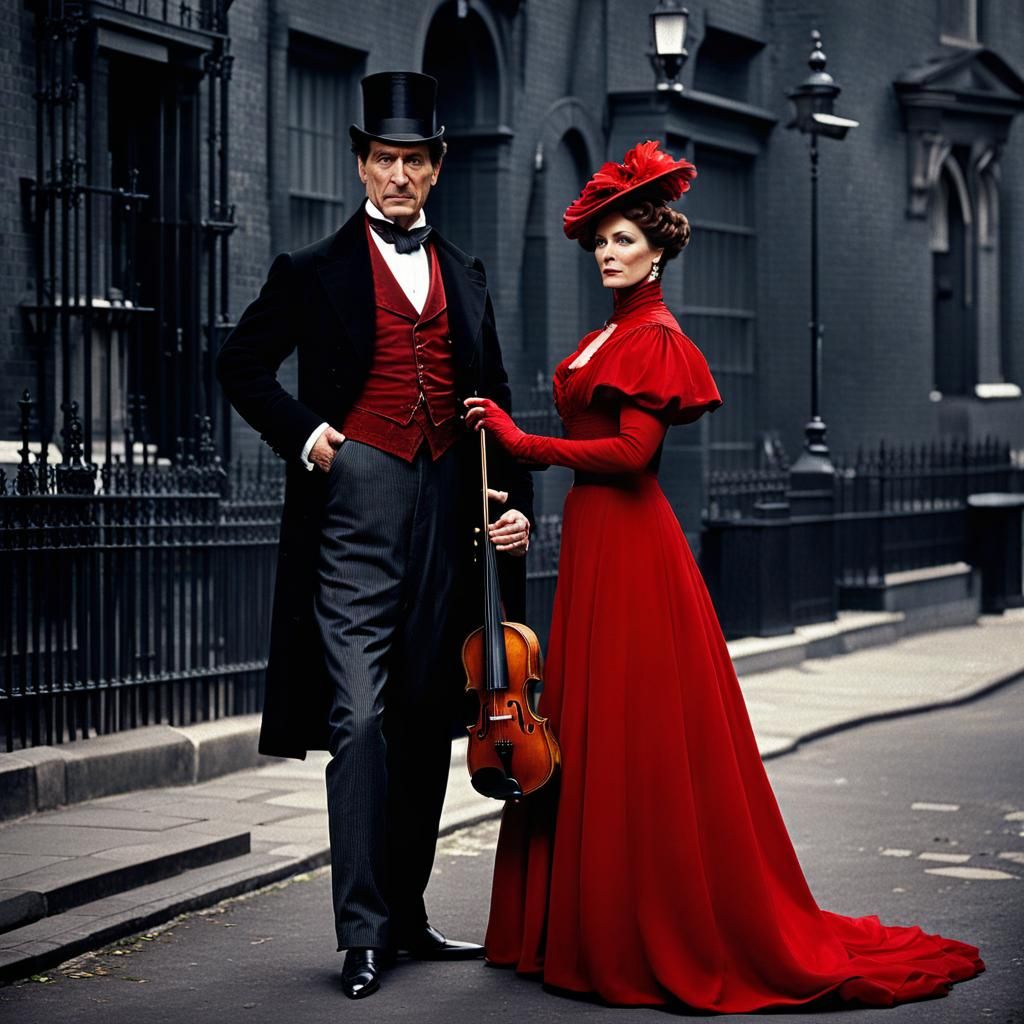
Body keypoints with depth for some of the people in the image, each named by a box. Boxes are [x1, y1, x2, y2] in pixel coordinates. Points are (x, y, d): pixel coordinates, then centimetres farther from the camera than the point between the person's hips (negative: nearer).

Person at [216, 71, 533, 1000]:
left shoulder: (463, 277, 16)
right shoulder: (317, 272, 4)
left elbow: (493, 400, 18)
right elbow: (242, 363, 9)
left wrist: (516, 502, 8)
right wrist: (303, 431, -5)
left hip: (448, 508, 5)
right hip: (359, 504, -5)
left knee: (428, 718, 9)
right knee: (359, 718, -11)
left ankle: (407, 913, 19)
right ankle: (362, 931, -11)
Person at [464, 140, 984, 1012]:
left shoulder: (656, 340, -9)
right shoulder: (605, 338, 17)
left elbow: (631, 449, -18)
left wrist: (525, 443, -15)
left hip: (631, 546, -9)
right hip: (594, 541, 9)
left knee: (638, 733, -6)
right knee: (591, 729, 9)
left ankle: (665, 937, 0)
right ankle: (595, 922, 14)